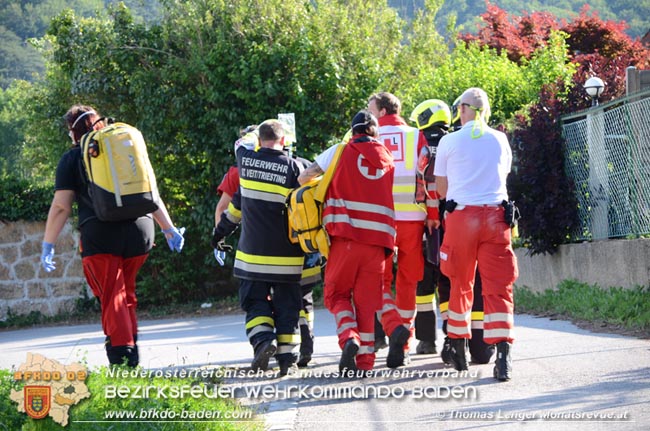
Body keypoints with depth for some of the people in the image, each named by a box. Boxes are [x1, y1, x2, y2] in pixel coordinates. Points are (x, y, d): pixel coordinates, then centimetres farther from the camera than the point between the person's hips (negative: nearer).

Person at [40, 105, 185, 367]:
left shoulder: (72, 158, 7)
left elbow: (61, 207, 0)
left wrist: (48, 245, 5)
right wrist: (169, 229, 23)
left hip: (100, 235, -4)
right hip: (139, 231, 4)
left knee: (111, 299, -1)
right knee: (126, 295, 19)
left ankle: (122, 358, -12)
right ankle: (132, 352, 19)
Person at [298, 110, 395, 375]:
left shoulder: (340, 152, 4)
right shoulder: (388, 159, 11)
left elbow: (304, 177, 5)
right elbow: (397, 195, 8)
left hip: (346, 236, -2)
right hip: (377, 239, 2)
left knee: (336, 292, 10)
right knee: (367, 298, 8)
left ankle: (349, 337, -15)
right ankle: (365, 359, 5)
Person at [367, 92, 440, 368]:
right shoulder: (416, 136, 6)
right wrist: (433, 214, 3)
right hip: (412, 219, 2)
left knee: (380, 282, 5)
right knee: (407, 282, 11)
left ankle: (394, 327, -21)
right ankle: (403, 347, 13)